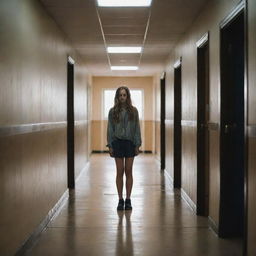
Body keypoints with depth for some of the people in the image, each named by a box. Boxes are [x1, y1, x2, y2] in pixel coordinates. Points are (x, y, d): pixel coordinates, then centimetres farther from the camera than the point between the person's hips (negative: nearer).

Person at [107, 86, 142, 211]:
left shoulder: (133, 111, 3)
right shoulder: (113, 111, 3)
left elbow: (137, 128, 3)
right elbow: (110, 129, 3)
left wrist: (137, 145, -2)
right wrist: (110, 145, -2)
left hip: (130, 143, 0)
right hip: (118, 143, 0)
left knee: (128, 172, 4)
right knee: (120, 172, 2)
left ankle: (128, 200, 11)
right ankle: (120, 200, 10)